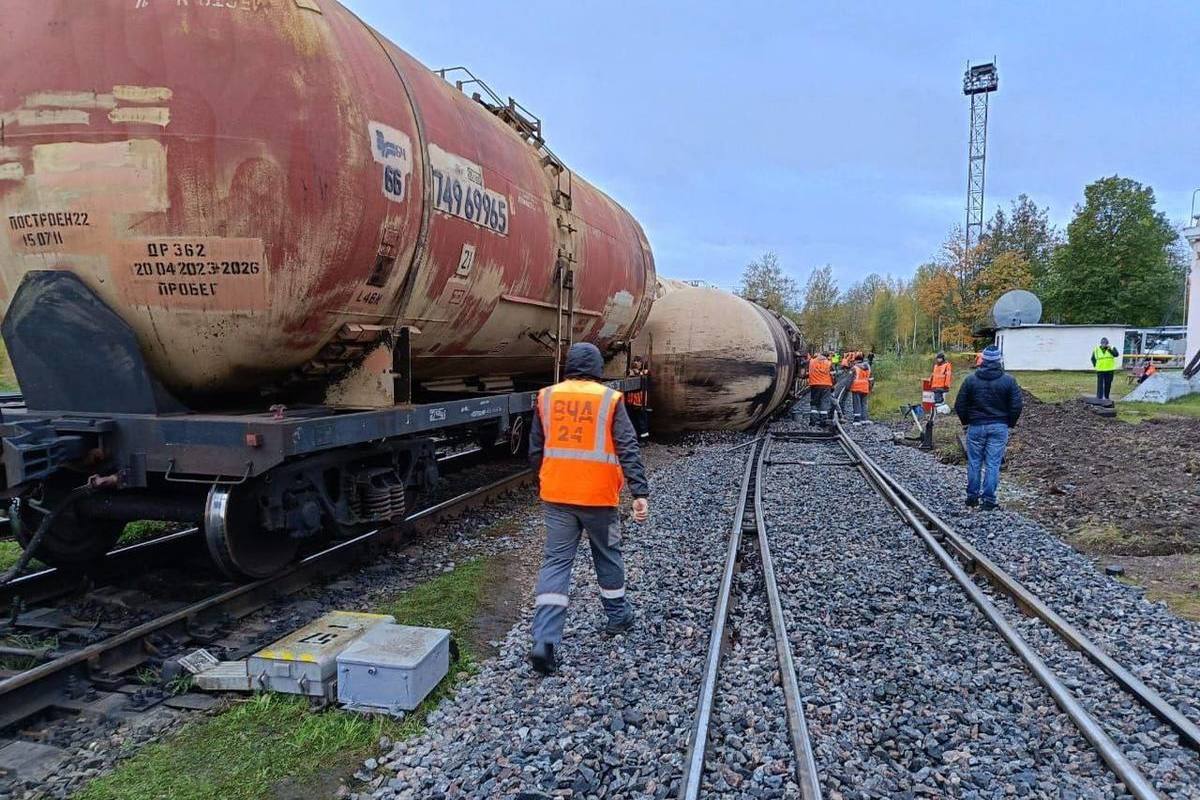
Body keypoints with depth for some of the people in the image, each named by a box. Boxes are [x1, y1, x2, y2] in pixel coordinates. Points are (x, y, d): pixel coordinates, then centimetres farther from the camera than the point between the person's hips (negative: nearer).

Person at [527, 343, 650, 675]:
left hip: (557, 496, 2)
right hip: (599, 497, -2)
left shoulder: (547, 397, 3)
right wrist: (641, 493, -12)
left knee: (556, 561, 4)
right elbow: (628, 450, -11)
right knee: (607, 555, 18)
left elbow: (535, 449, 10)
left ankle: (544, 640, -5)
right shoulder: (610, 400, -6)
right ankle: (618, 616, 36)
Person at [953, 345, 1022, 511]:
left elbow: (959, 405, -1)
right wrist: (1009, 424, 10)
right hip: (999, 427, 0)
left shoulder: (970, 379, -4)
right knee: (993, 464, 2)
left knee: (974, 463, 11)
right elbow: (1016, 406, -4)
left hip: (976, 427, 0)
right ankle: (988, 500, 3)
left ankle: (972, 497, 17)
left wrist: (966, 422, 13)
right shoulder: (1009, 381, -5)